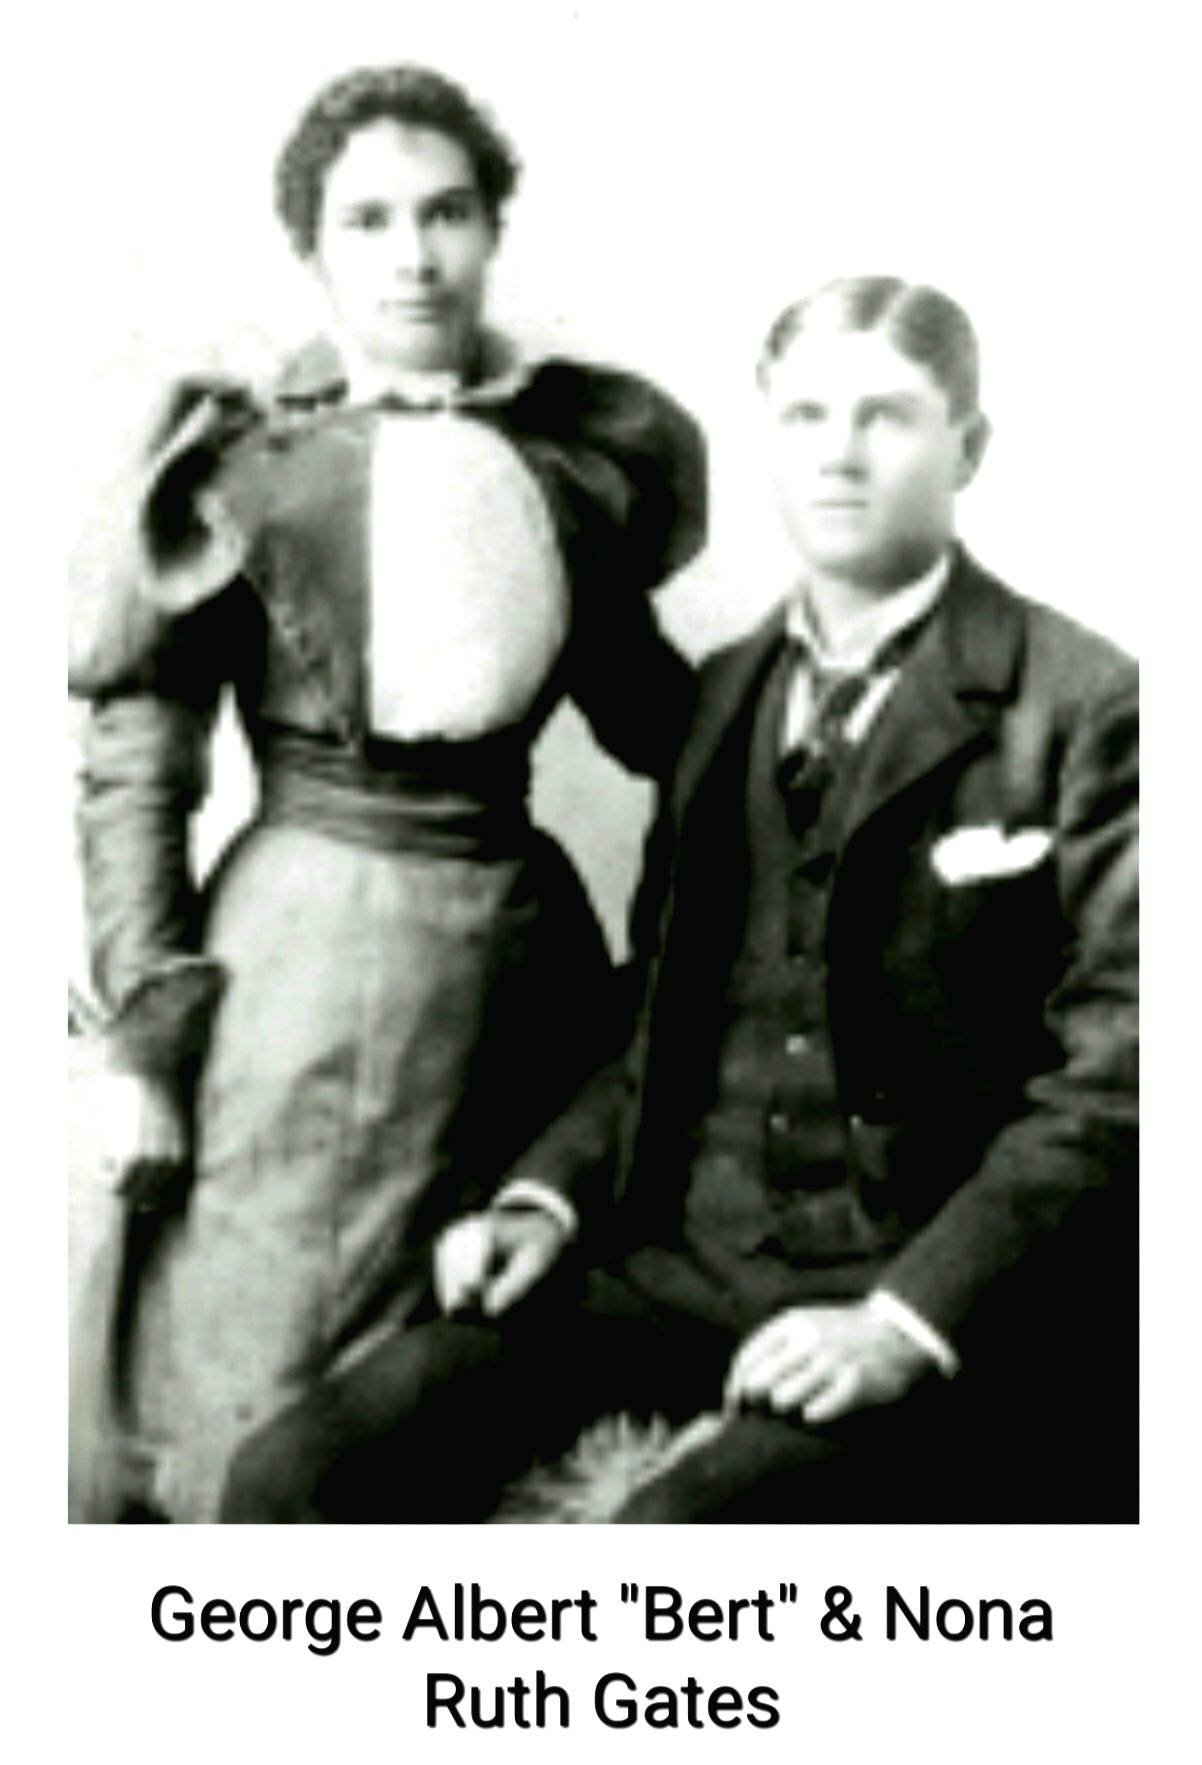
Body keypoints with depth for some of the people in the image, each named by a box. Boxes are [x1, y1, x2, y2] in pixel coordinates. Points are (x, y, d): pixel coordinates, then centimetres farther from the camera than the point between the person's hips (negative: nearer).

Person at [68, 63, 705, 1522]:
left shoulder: (582, 443, 6)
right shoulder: (239, 455, -2)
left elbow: (636, 700, 18)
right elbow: (132, 765, -2)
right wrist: (146, 1027, -7)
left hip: (525, 935, 3)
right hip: (312, 938, -3)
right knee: (248, 1414, 4)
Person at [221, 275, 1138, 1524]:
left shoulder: (1084, 709, -3)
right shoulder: (724, 693, 15)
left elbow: (1114, 1073, -8)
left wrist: (913, 1319, -18)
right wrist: (549, 1194, 2)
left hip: (938, 1287, -5)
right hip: (686, 1251, 6)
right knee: (297, 1478, -13)